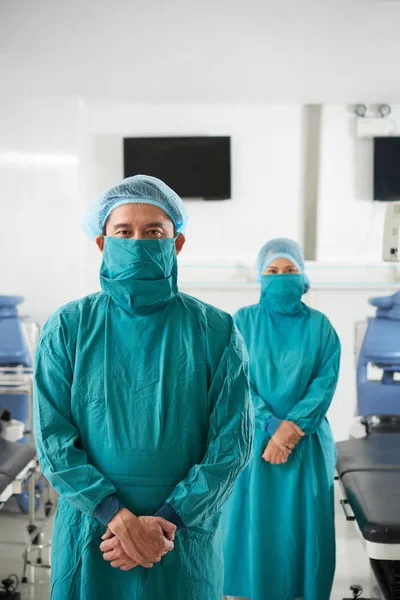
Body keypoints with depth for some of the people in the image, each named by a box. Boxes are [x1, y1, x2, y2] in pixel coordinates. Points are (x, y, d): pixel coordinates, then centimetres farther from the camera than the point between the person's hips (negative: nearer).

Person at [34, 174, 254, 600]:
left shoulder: (216, 332, -6)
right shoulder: (67, 329, -5)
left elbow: (233, 443, -7)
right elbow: (53, 440, -7)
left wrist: (165, 522, -14)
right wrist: (117, 517, -17)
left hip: (186, 540, 0)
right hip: (89, 537, 1)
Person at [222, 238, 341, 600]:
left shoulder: (319, 326, 3)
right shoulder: (244, 322, 0)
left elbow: (326, 382, -4)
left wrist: (292, 426, -15)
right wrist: (272, 426, -15)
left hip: (306, 442, 1)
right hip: (253, 439, -1)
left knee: (301, 521, 6)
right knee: (254, 519, 5)